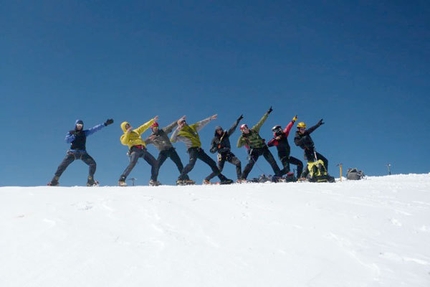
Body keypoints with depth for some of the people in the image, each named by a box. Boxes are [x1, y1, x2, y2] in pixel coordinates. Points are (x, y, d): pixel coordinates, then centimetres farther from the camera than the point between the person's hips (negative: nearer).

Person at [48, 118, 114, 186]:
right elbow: (67, 140, -6)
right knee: (63, 165, -9)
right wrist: (74, 136, -17)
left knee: (93, 163, -15)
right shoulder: (70, 133, 9)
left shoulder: (85, 132, 9)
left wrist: (105, 124, -6)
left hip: (82, 153, 1)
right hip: (72, 152, -1)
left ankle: (90, 181, -8)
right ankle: (54, 181, 0)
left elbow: (95, 129, 1)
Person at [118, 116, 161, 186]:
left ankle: (153, 180, 5)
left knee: (154, 162, -3)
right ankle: (121, 180, -35)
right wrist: (128, 132, -5)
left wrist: (153, 120, 33)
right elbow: (124, 142, -2)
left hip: (143, 149, 6)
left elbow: (144, 126, 35)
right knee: (132, 163, -32)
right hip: (134, 149, -6)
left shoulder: (136, 131, 34)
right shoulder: (124, 136, 20)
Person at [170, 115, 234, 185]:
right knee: (192, 163, -36)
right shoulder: (180, 133, -4)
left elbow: (201, 123, 26)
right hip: (192, 149, -7)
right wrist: (177, 129, -29)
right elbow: (172, 140, -20)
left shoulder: (193, 127, 15)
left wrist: (210, 118, 32)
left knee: (212, 163, 11)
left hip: (199, 149, 7)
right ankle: (180, 179, -37)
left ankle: (222, 179, 20)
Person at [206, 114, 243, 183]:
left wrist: (238, 120, -8)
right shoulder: (214, 139, -1)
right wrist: (217, 147, -21)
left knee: (238, 162, -16)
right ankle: (207, 179, 2)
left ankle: (239, 178, -13)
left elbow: (233, 128, 0)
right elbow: (211, 150, -1)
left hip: (228, 154, 3)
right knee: (219, 169, -11)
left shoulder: (226, 134, 5)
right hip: (221, 155, -3)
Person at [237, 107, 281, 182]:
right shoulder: (244, 138, -2)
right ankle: (243, 178, -20)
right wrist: (241, 137, -21)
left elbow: (261, 122, -1)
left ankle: (278, 175, 5)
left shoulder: (254, 130, 0)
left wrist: (267, 113, -5)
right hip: (255, 151, -2)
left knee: (272, 161, -3)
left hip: (263, 148, 3)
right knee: (251, 163, -21)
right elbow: (238, 145, -14)